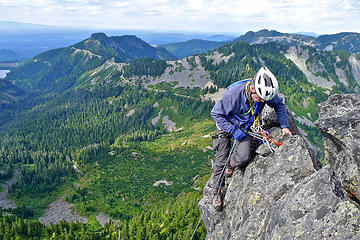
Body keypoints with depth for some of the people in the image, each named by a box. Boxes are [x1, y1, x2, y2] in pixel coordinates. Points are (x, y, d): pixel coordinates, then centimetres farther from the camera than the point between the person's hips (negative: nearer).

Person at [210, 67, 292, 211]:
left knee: (244, 157, -18)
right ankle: (217, 191, 21)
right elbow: (216, 113, -24)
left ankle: (231, 165, 20)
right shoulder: (233, 94, -37)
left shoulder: (264, 93, -23)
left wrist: (284, 125, -8)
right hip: (226, 125, -3)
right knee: (221, 159, -1)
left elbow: (279, 104, -1)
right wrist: (233, 130, -27)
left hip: (245, 127, 3)